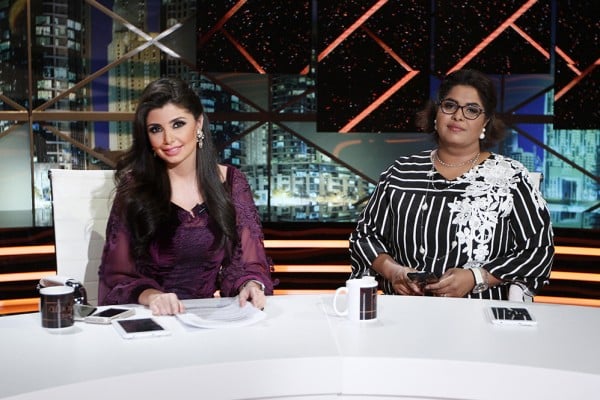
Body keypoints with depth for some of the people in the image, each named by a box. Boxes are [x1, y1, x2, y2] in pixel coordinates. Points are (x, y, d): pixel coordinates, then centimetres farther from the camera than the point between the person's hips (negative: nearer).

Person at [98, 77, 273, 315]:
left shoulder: (230, 182, 4)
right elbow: (118, 275, -3)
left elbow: (249, 261, 6)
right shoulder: (134, 187, -1)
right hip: (154, 319, -1)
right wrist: (150, 295, -23)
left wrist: (252, 285, -16)